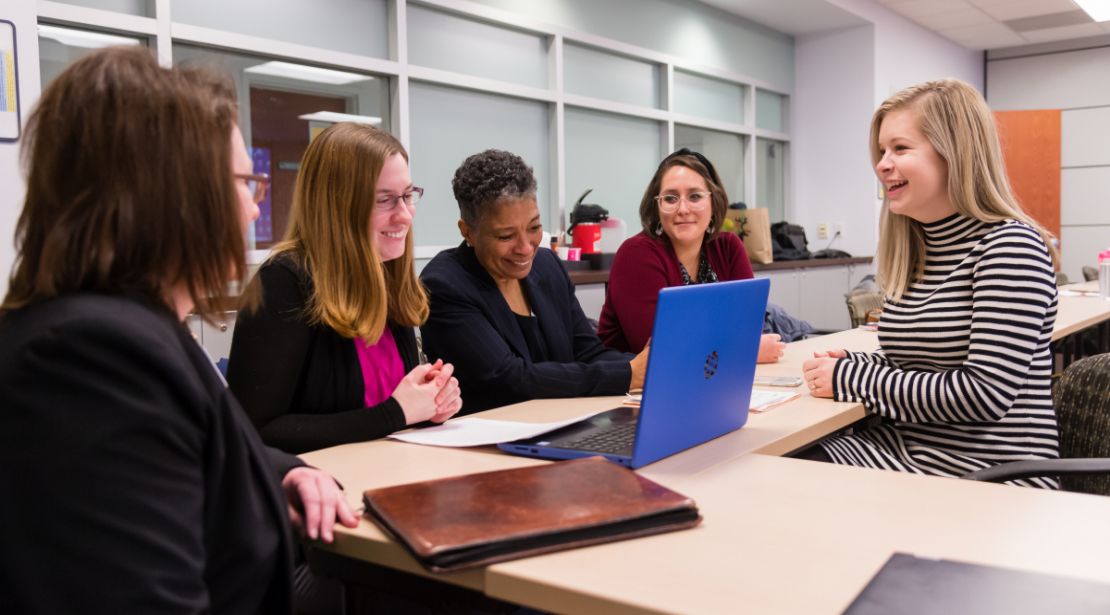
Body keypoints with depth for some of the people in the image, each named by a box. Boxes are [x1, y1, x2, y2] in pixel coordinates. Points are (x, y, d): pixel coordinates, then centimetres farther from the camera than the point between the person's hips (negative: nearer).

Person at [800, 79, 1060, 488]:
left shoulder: (1009, 245, -13)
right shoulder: (912, 251, 10)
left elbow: (984, 394, -21)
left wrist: (849, 378, -15)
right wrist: (851, 363, -2)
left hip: (990, 472, -6)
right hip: (903, 448, 7)